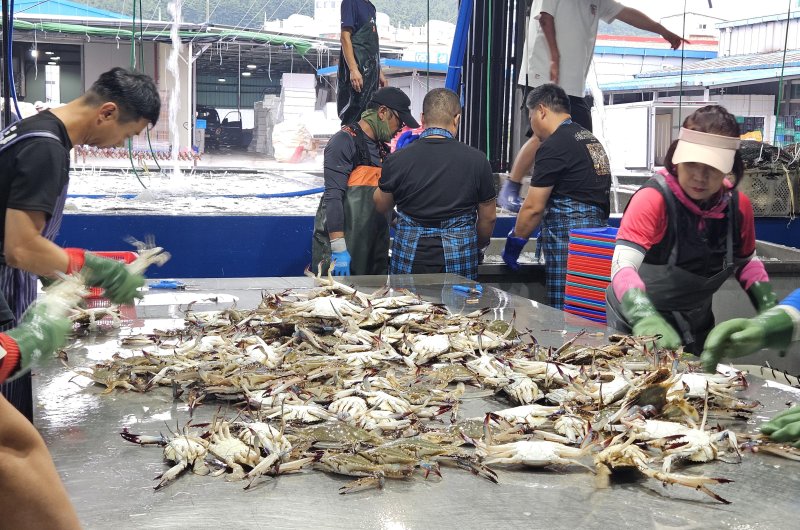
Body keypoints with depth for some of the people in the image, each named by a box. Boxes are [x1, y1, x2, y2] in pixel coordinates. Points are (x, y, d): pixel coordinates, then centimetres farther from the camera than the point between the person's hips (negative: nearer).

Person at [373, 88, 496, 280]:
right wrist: (478, 245, 23)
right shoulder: (476, 160, -6)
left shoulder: (398, 159, -5)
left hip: (409, 263, 1)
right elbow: (488, 217, 5)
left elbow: (381, 206, 10)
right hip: (459, 264, 0)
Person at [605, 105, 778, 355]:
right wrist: (646, 318, -53)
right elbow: (622, 267, -36)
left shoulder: (738, 206, -8)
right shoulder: (653, 199, -25)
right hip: (638, 324, -5)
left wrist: (770, 312, -4)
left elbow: (746, 261, 10)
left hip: (696, 325, 5)